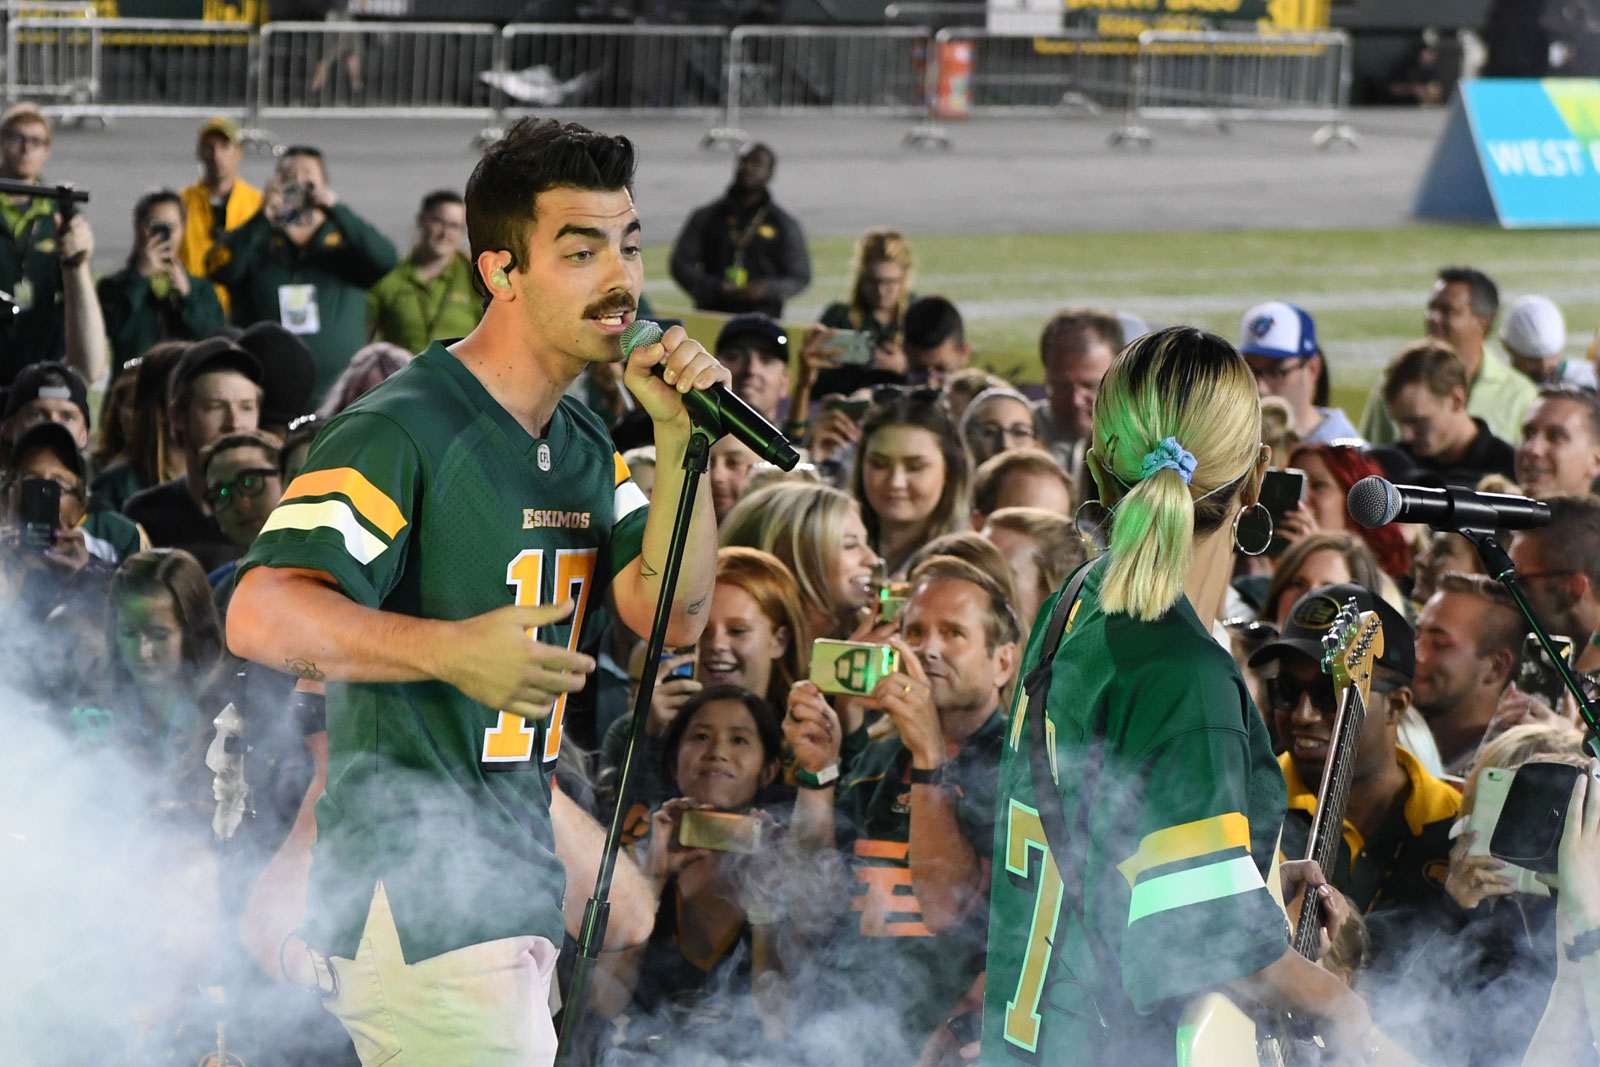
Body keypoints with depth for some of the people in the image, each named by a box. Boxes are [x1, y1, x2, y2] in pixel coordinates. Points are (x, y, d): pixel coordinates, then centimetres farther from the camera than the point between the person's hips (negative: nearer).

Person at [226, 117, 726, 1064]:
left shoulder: (584, 442, 14)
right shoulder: (401, 433, -14)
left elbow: (674, 614, 6)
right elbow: (261, 615, -24)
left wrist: (677, 437, -4)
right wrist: (454, 650, -36)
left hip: (509, 890, 9)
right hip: (414, 901, -9)